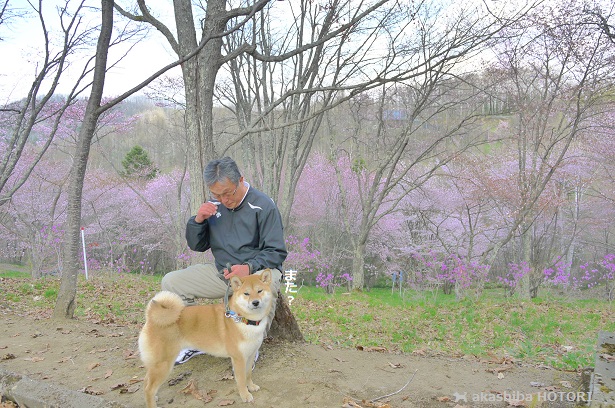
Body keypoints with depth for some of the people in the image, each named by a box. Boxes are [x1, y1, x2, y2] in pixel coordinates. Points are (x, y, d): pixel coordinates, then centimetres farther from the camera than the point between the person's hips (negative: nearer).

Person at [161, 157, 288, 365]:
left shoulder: (263, 206, -11)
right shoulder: (214, 206, 5)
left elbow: (276, 252, -12)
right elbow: (197, 246, 12)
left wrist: (249, 267, -29)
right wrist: (198, 220, -8)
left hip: (258, 270, -5)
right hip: (221, 272, 5)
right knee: (170, 282, -7)